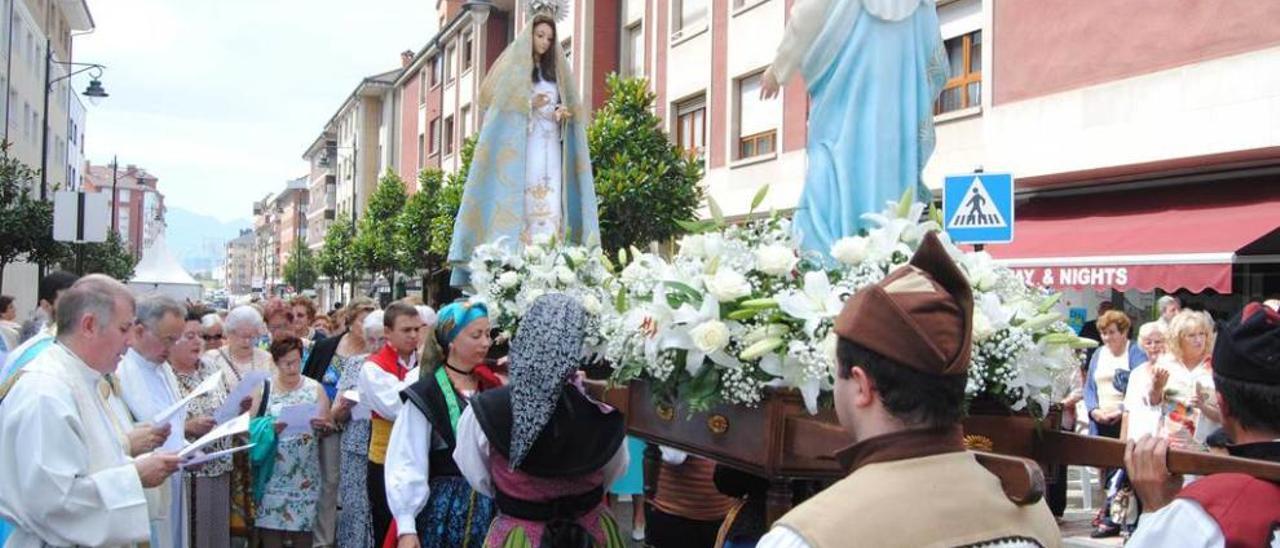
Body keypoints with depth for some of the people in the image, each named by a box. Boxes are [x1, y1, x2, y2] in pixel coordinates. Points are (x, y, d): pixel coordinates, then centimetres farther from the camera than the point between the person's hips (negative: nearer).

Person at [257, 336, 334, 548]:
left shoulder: (315, 388, 6)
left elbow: (328, 426, 6)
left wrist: (321, 425, -15)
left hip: (304, 470, 0)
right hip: (273, 469, 0)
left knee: (303, 522, 1)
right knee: (269, 521, -2)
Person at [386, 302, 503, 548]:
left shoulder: (492, 389, 6)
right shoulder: (426, 395, -9)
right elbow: (407, 463, -11)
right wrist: (406, 526, -15)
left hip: (487, 506, 4)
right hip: (443, 506, -4)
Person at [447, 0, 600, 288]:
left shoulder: (555, 71, 20)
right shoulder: (513, 66, 5)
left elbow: (571, 106, 22)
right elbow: (500, 102, -1)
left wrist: (566, 112, -1)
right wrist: (530, 105, -15)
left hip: (551, 147, 5)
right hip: (521, 145, -5)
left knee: (551, 204, -5)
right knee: (524, 200, -13)